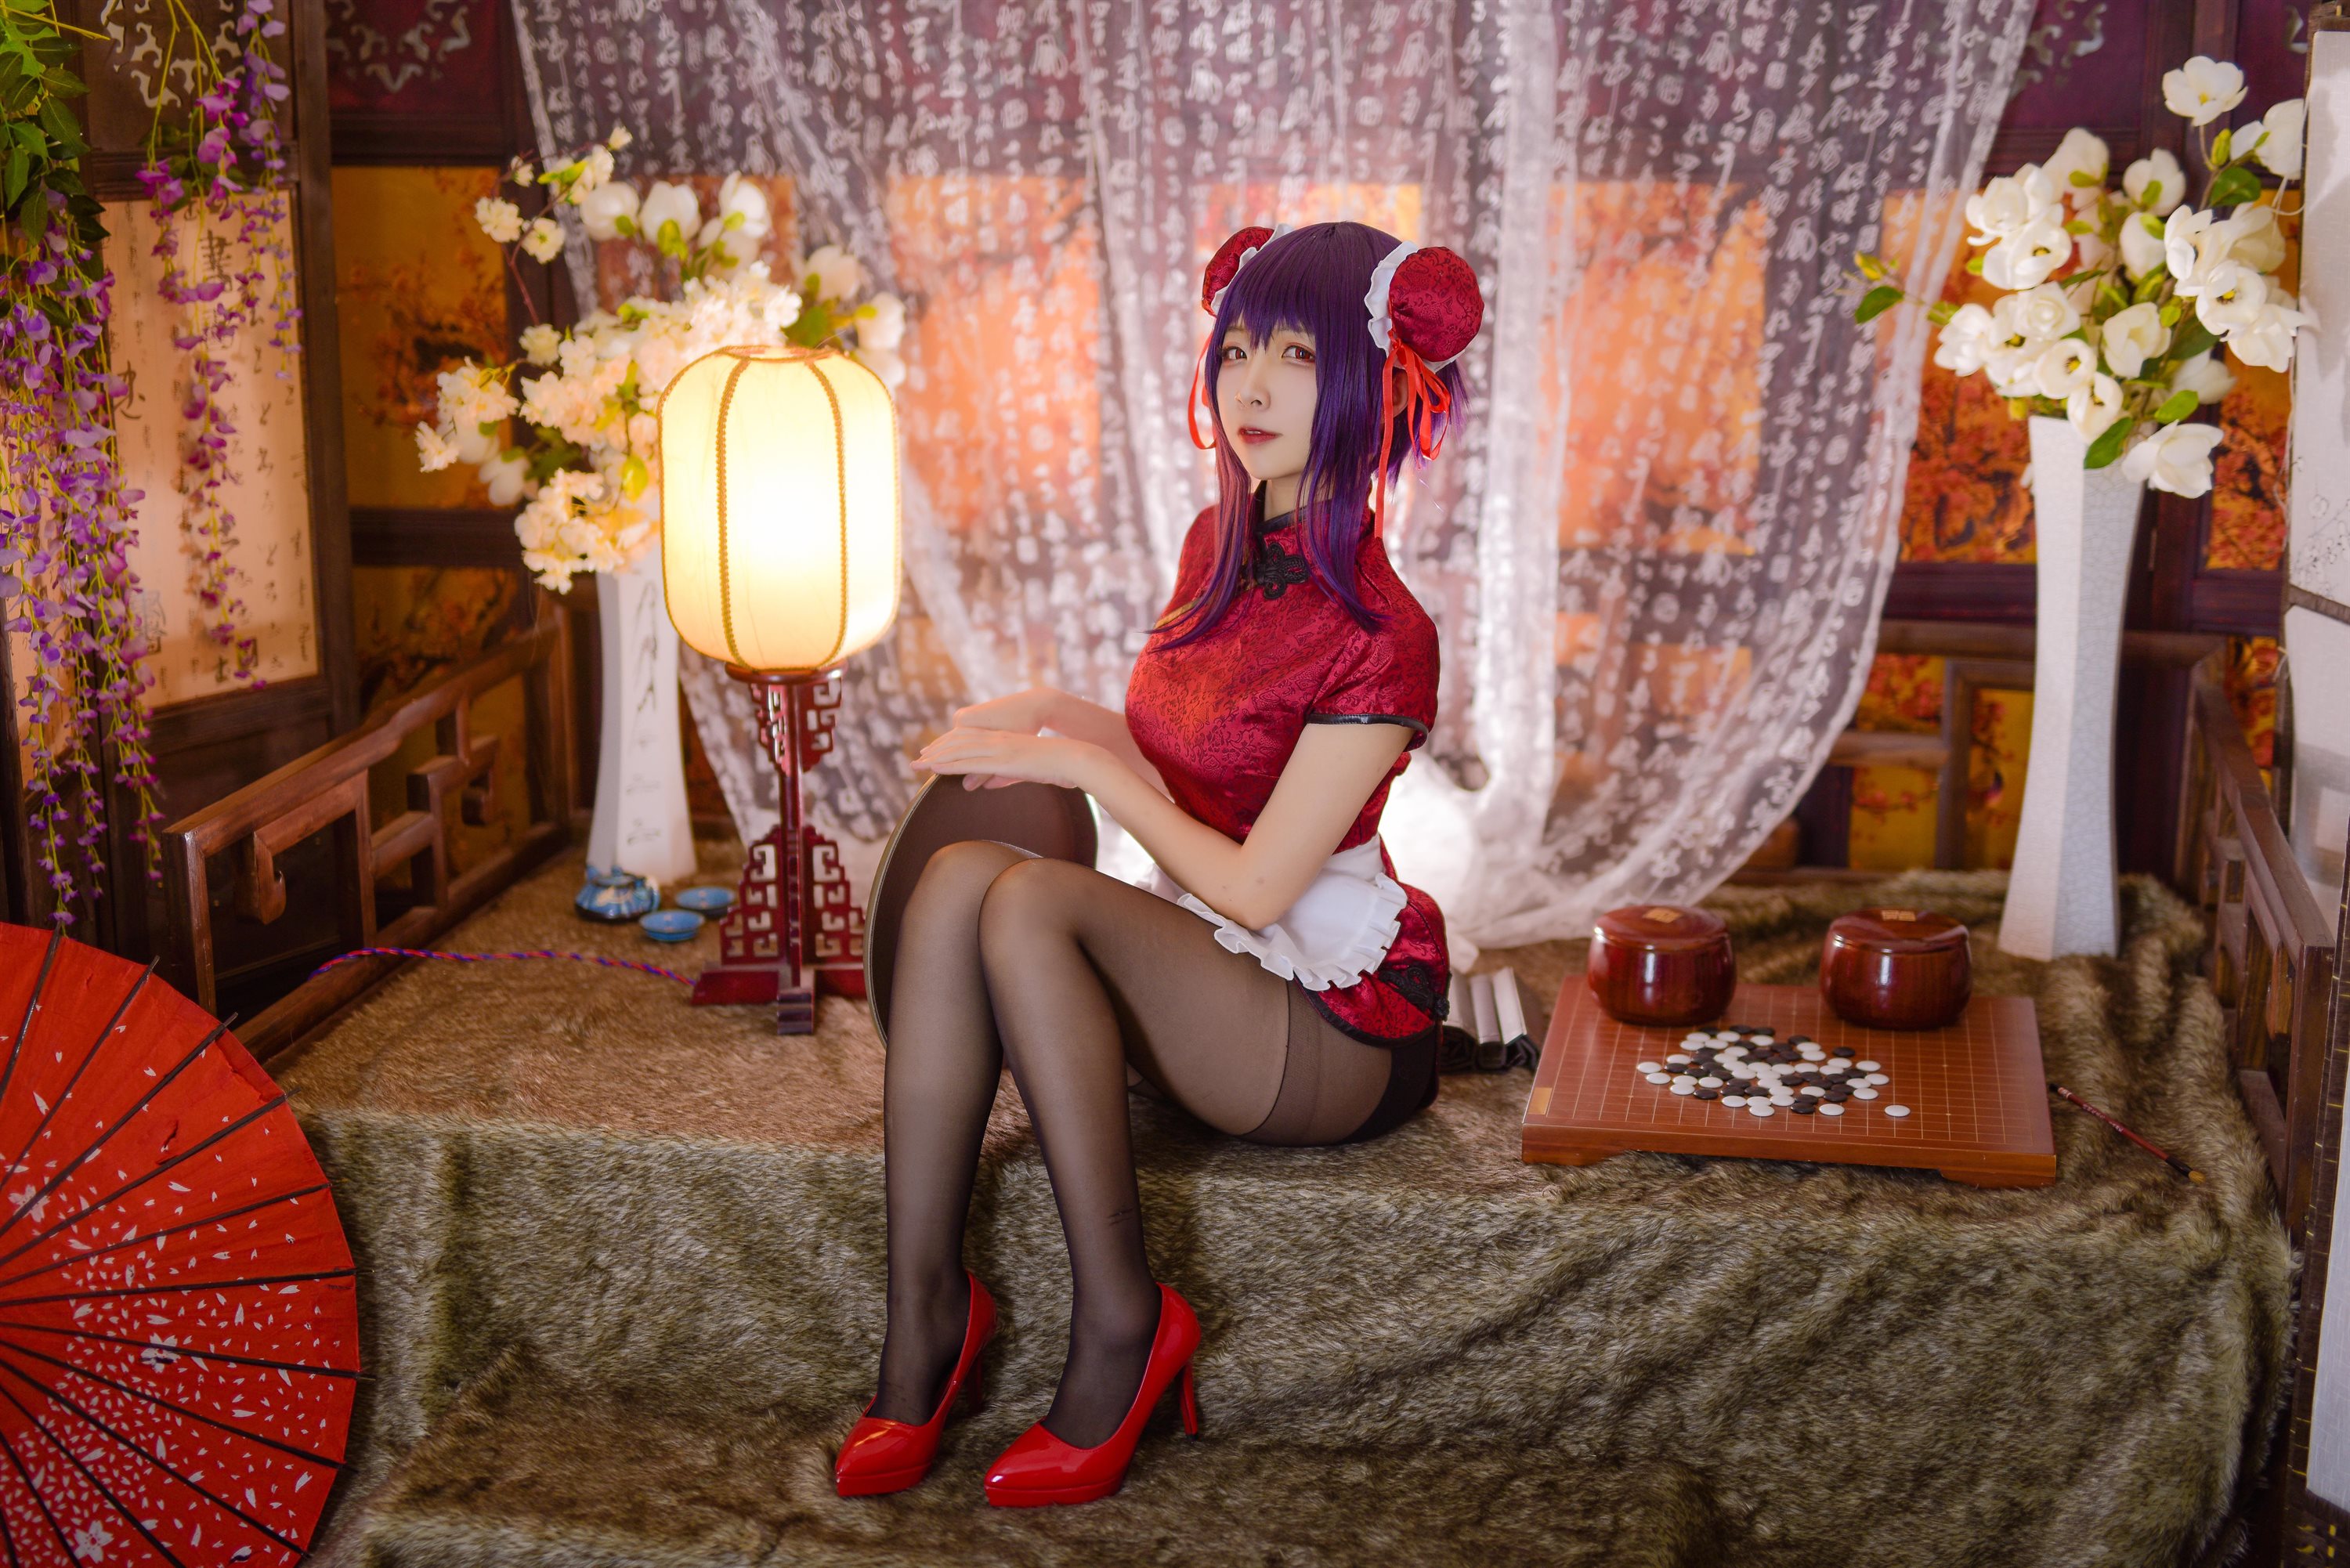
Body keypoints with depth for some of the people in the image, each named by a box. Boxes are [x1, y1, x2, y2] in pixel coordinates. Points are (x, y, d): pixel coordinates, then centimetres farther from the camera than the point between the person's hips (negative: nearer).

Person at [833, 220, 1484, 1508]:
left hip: (1334, 1026, -7)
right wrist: (1058, 713, 0)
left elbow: (1255, 884, -17)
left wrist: (1085, 763, -10)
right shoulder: (1219, 544, 6)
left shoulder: (1379, 638, -18)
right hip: (1198, 975, 7)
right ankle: (924, 1301, -22)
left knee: (1030, 899, -30)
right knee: (958, 875, -21)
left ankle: (1120, 1317, -21)